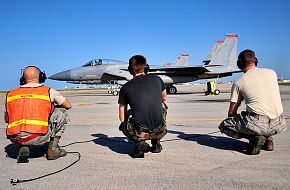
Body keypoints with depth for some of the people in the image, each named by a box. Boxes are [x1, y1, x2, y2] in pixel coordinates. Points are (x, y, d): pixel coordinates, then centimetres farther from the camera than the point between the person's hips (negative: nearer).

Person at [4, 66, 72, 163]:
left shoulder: (10, 94, 16)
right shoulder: (48, 91, 8)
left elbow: (7, 120, 26)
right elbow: (68, 106, 22)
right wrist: (50, 108, 40)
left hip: (15, 139, 4)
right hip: (38, 138, -4)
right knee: (61, 112, 18)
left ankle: (23, 149, 14)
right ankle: (52, 149, 16)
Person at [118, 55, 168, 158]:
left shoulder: (125, 88, 5)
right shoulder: (157, 79, 9)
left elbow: (122, 118, 12)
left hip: (139, 131, -1)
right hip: (160, 131, 2)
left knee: (123, 125, 32)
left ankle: (140, 142, 4)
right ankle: (156, 143, 26)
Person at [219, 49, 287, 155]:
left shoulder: (238, 83, 1)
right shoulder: (272, 73, 11)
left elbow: (231, 112, 7)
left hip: (258, 123, -5)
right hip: (279, 125, 5)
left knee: (224, 126, 10)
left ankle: (254, 137, -6)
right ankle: (268, 138, 14)